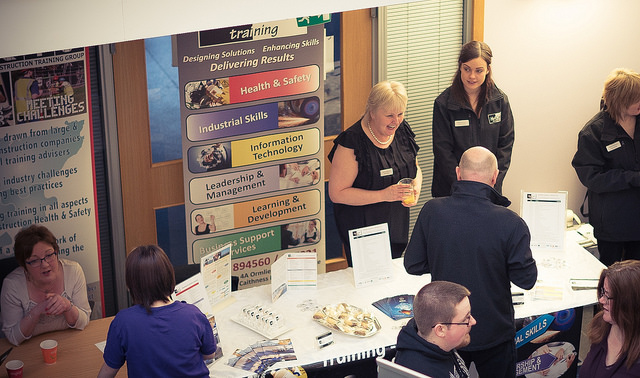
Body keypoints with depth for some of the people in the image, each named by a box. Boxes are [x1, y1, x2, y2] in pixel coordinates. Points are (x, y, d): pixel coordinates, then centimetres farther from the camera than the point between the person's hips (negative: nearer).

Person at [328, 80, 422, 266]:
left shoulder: (402, 130, 1)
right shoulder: (352, 142, -19)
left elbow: (415, 169, 18)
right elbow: (337, 193, -19)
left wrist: (416, 188, -6)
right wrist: (383, 195, -23)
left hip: (397, 227, 6)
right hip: (362, 229, -6)